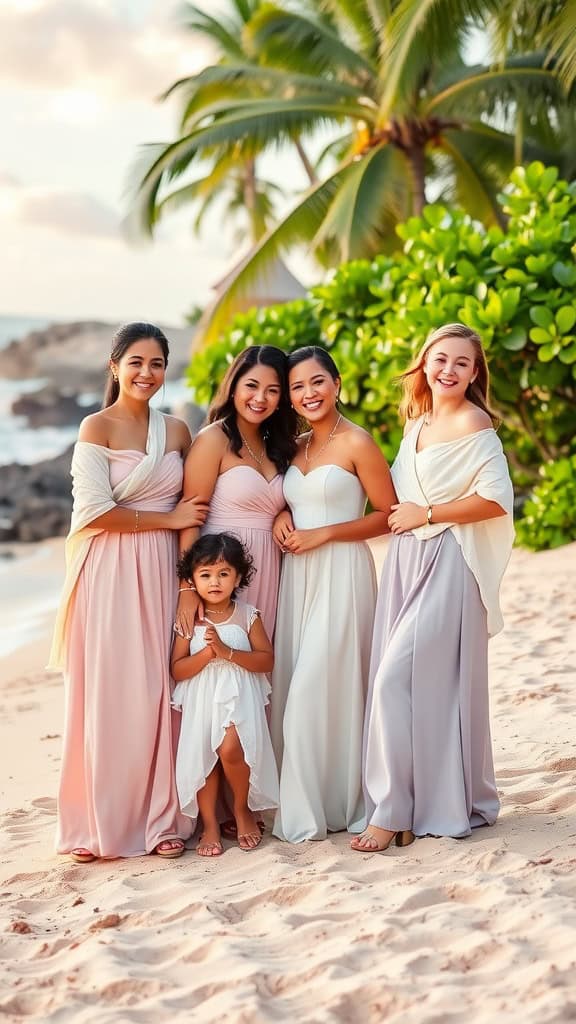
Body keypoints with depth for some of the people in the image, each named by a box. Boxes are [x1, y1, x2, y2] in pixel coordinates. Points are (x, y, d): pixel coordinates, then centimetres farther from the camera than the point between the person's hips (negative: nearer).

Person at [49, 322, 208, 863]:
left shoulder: (176, 430, 12)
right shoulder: (97, 427, -3)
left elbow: (192, 505, 17)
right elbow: (95, 511, -12)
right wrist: (168, 518, -8)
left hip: (161, 573, 4)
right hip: (109, 574, -4)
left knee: (156, 693, 3)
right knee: (105, 696, -1)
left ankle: (157, 817, 14)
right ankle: (95, 824, 10)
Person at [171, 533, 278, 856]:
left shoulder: (247, 615, -1)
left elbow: (266, 660, -5)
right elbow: (178, 669, -5)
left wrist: (228, 652, -17)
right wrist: (208, 651, -20)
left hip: (238, 699, -2)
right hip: (201, 701, 2)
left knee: (230, 750, -20)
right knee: (202, 757, -1)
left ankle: (243, 809, 7)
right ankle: (210, 825, 15)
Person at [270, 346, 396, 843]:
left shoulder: (356, 443, -6)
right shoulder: (295, 446, 14)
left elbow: (388, 515, -7)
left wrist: (323, 534, -13)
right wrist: (282, 517, 2)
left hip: (341, 574, -7)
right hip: (297, 575, 7)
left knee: (324, 687, -7)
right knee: (293, 686, 4)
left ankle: (326, 807, 4)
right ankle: (301, 805, 13)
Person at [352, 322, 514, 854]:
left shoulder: (473, 423, -8)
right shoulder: (418, 422, 16)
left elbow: (497, 499, -17)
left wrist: (425, 514, -12)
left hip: (447, 565, -8)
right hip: (406, 561, 8)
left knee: (396, 680, -12)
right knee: (419, 684, 7)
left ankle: (393, 811, -5)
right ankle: (426, 803, 17)